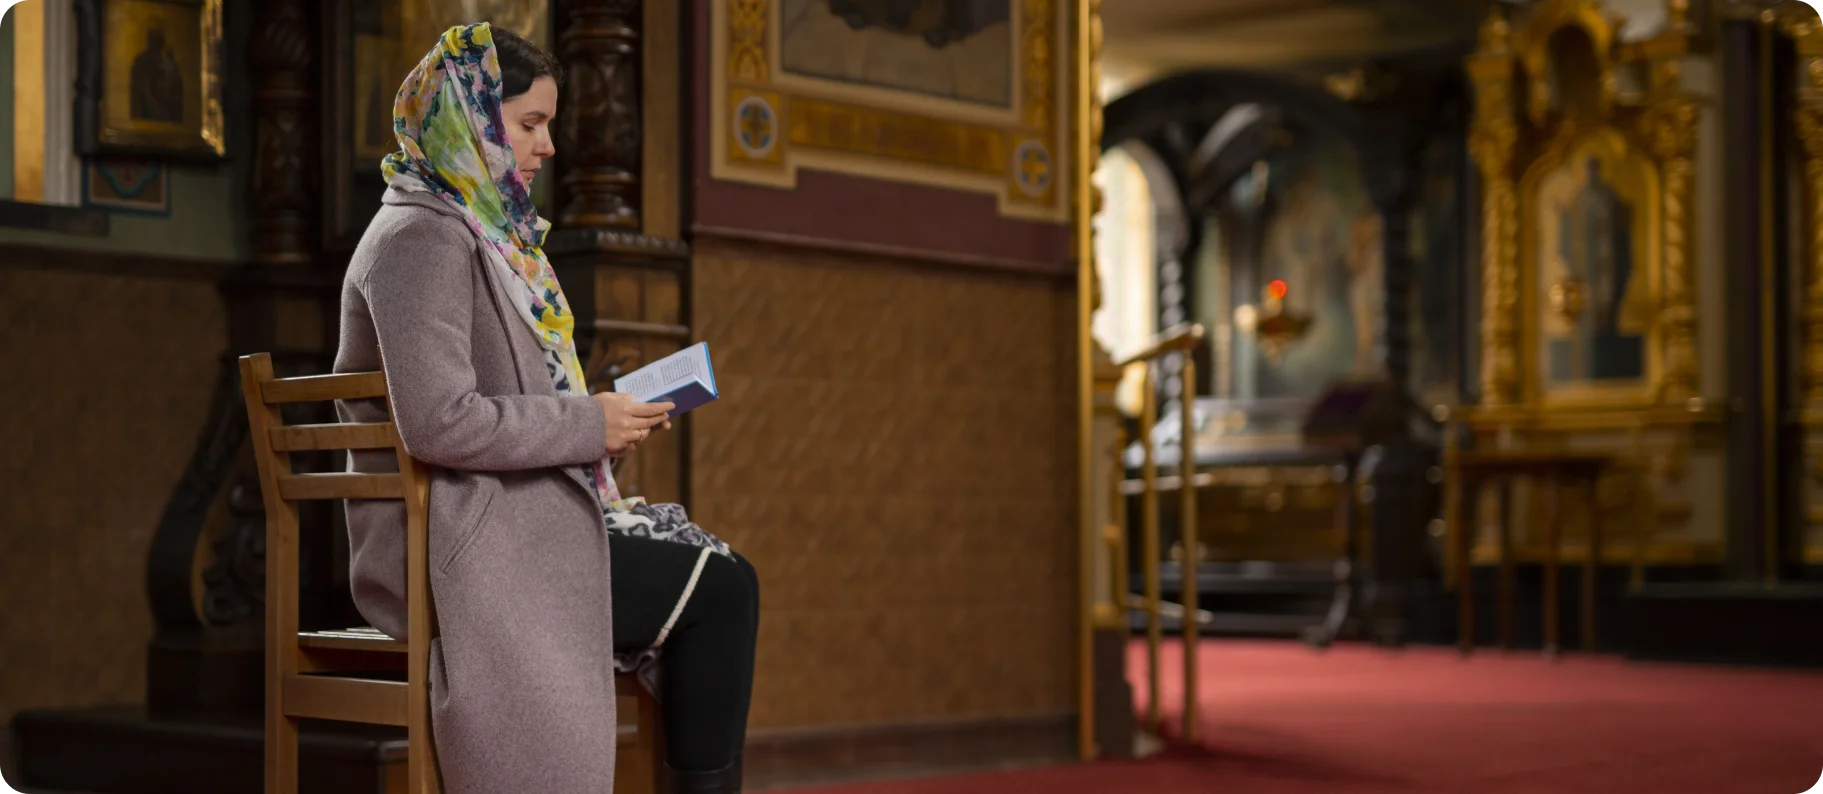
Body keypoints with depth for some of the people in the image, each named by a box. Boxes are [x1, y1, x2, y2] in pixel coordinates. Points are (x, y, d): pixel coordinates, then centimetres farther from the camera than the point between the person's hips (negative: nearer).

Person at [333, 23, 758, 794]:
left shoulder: (484, 232, 17)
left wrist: (597, 422, 6)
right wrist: (588, 426, -16)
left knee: (717, 569, 5)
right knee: (718, 591, -11)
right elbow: (438, 421, -25)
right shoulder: (421, 236, -14)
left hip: (503, 525, 10)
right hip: (462, 551, -10)